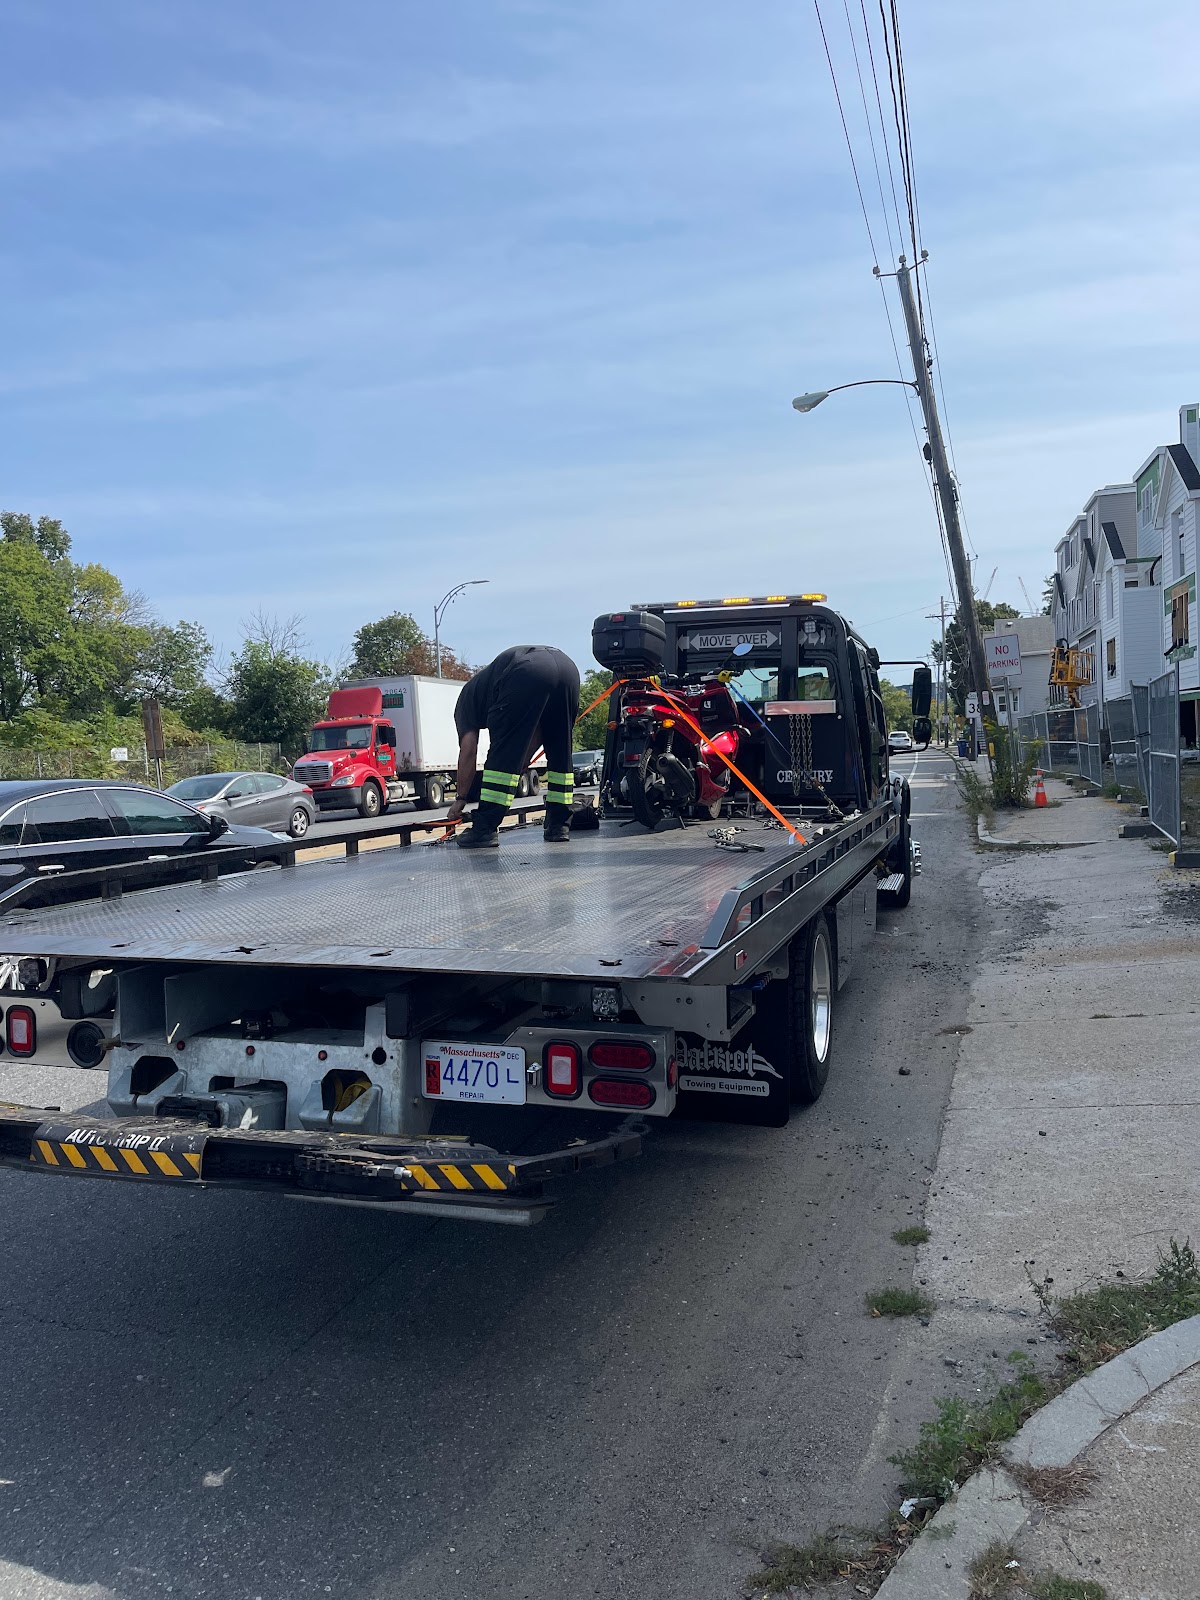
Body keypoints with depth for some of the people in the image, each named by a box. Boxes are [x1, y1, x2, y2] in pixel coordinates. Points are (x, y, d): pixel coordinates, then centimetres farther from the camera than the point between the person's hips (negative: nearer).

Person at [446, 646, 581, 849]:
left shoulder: (469, 694, 27)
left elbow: (468, 750, 18)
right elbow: (534, 738, 37)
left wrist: (461, 798, 23)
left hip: (527, 675, -6)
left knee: (503, 754, 3)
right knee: (560, 756, 20)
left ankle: (485, 829, 0)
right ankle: (560, 825, 22)